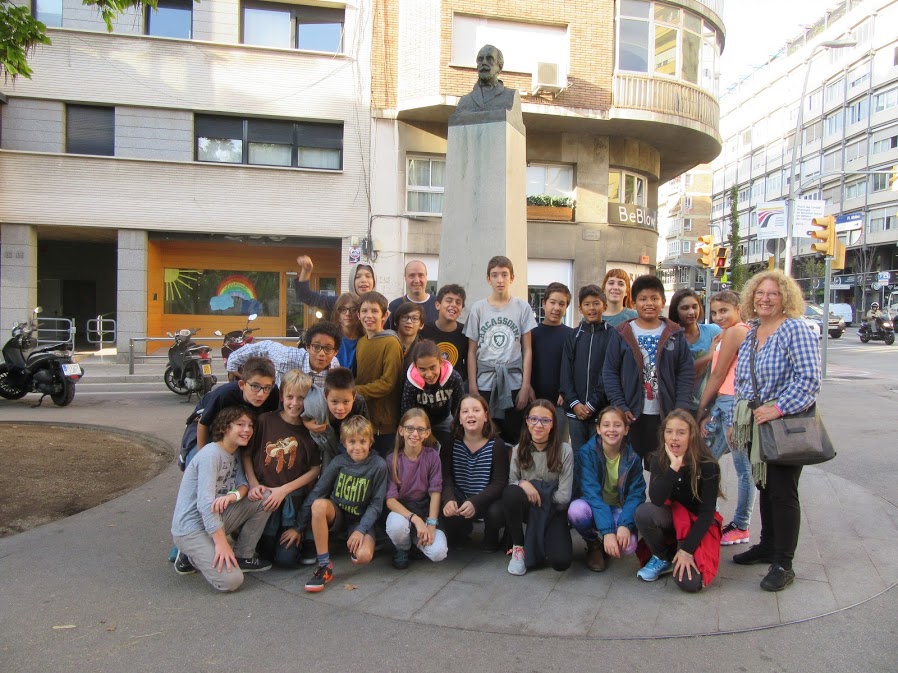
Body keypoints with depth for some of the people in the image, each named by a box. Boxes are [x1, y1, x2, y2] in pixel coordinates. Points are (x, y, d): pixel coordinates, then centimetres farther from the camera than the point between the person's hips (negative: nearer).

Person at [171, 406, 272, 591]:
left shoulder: (235, 454, 9)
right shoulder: (211, 454, -19)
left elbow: (243, 484, 2)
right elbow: (205, 502, -27)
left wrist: (234, 495, -24)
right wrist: (221, 542, -29)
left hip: (217, 518, 9)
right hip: (191, 528, -8)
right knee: (230, 580, -23)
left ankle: (242, 556, 5)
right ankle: (192, 556, 4)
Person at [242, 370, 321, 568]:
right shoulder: (265, 420, -6)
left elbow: (315, 469, -2)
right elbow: (246, 454, 2)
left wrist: (284, 489, -10)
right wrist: (253, 484, -10)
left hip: (293, 495, 0)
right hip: (264, 492, 0)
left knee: (286, 558, -4)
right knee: (267, 552, -9)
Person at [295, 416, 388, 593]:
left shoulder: (378, 466, -12)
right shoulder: (338, 462, -8)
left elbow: (376, 504, -8)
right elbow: (316, 493, -7)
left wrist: (361, 530, -21)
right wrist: (299, 528, -7)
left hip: (362, 519, -1)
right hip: (336, 514, 2)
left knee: (364, 556, -30)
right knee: (319, 504, -33)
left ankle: (351, 542, 8)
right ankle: (324, 566, -24)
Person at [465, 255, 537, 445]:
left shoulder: (523, 308, 3)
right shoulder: (478, 308, 4)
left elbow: (527, 350, 3)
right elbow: (472, 351, 5)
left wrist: (525, 386, -2)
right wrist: (472, 387, -1)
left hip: (513, 382, 0)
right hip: (484, 384, 0)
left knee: (513, 437, 4)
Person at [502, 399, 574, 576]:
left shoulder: (564, 450, -13)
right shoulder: (519, 450, -4)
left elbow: (564, 496, -14)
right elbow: (511, 483, -3)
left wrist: (537, 494, -9)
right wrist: (522, 484, -24)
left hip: (553, 510, -2)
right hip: (527, 507, 2)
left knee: (560, 562, -26)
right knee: (510, 492, -34)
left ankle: (548, 540, 12)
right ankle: (518, 547, -10)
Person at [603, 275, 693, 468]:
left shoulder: (675, 335, 6)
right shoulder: (623, 334, 2)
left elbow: (686, 373, 3)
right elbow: (609, 373, -1)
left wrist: (681, 409, -7)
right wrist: (620, 406, -10)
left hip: (665, 416, 1)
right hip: (632, 415, -1)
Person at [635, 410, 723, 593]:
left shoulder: (707, 465, -19)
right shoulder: (659, 460, -11)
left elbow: (707, 512, -17)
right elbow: (656, 500, -25)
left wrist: (687, 549, -23)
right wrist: (674, 467, -34)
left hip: (699, 523, -3)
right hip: (672, 517, 3)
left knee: (689, 582, -24)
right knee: (643, 511, -31)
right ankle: (663, 558, -3)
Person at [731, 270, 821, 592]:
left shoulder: (795, 329, -11)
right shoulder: (751, 334, 13)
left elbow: (808, 378, -19)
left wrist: (778, 408, -24)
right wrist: (739, 418, 15)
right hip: (755, 425, 7)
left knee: (782, 492, -2)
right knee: (764, 487, 17)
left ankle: (783, 564, 8)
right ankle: (768, 546, 31)